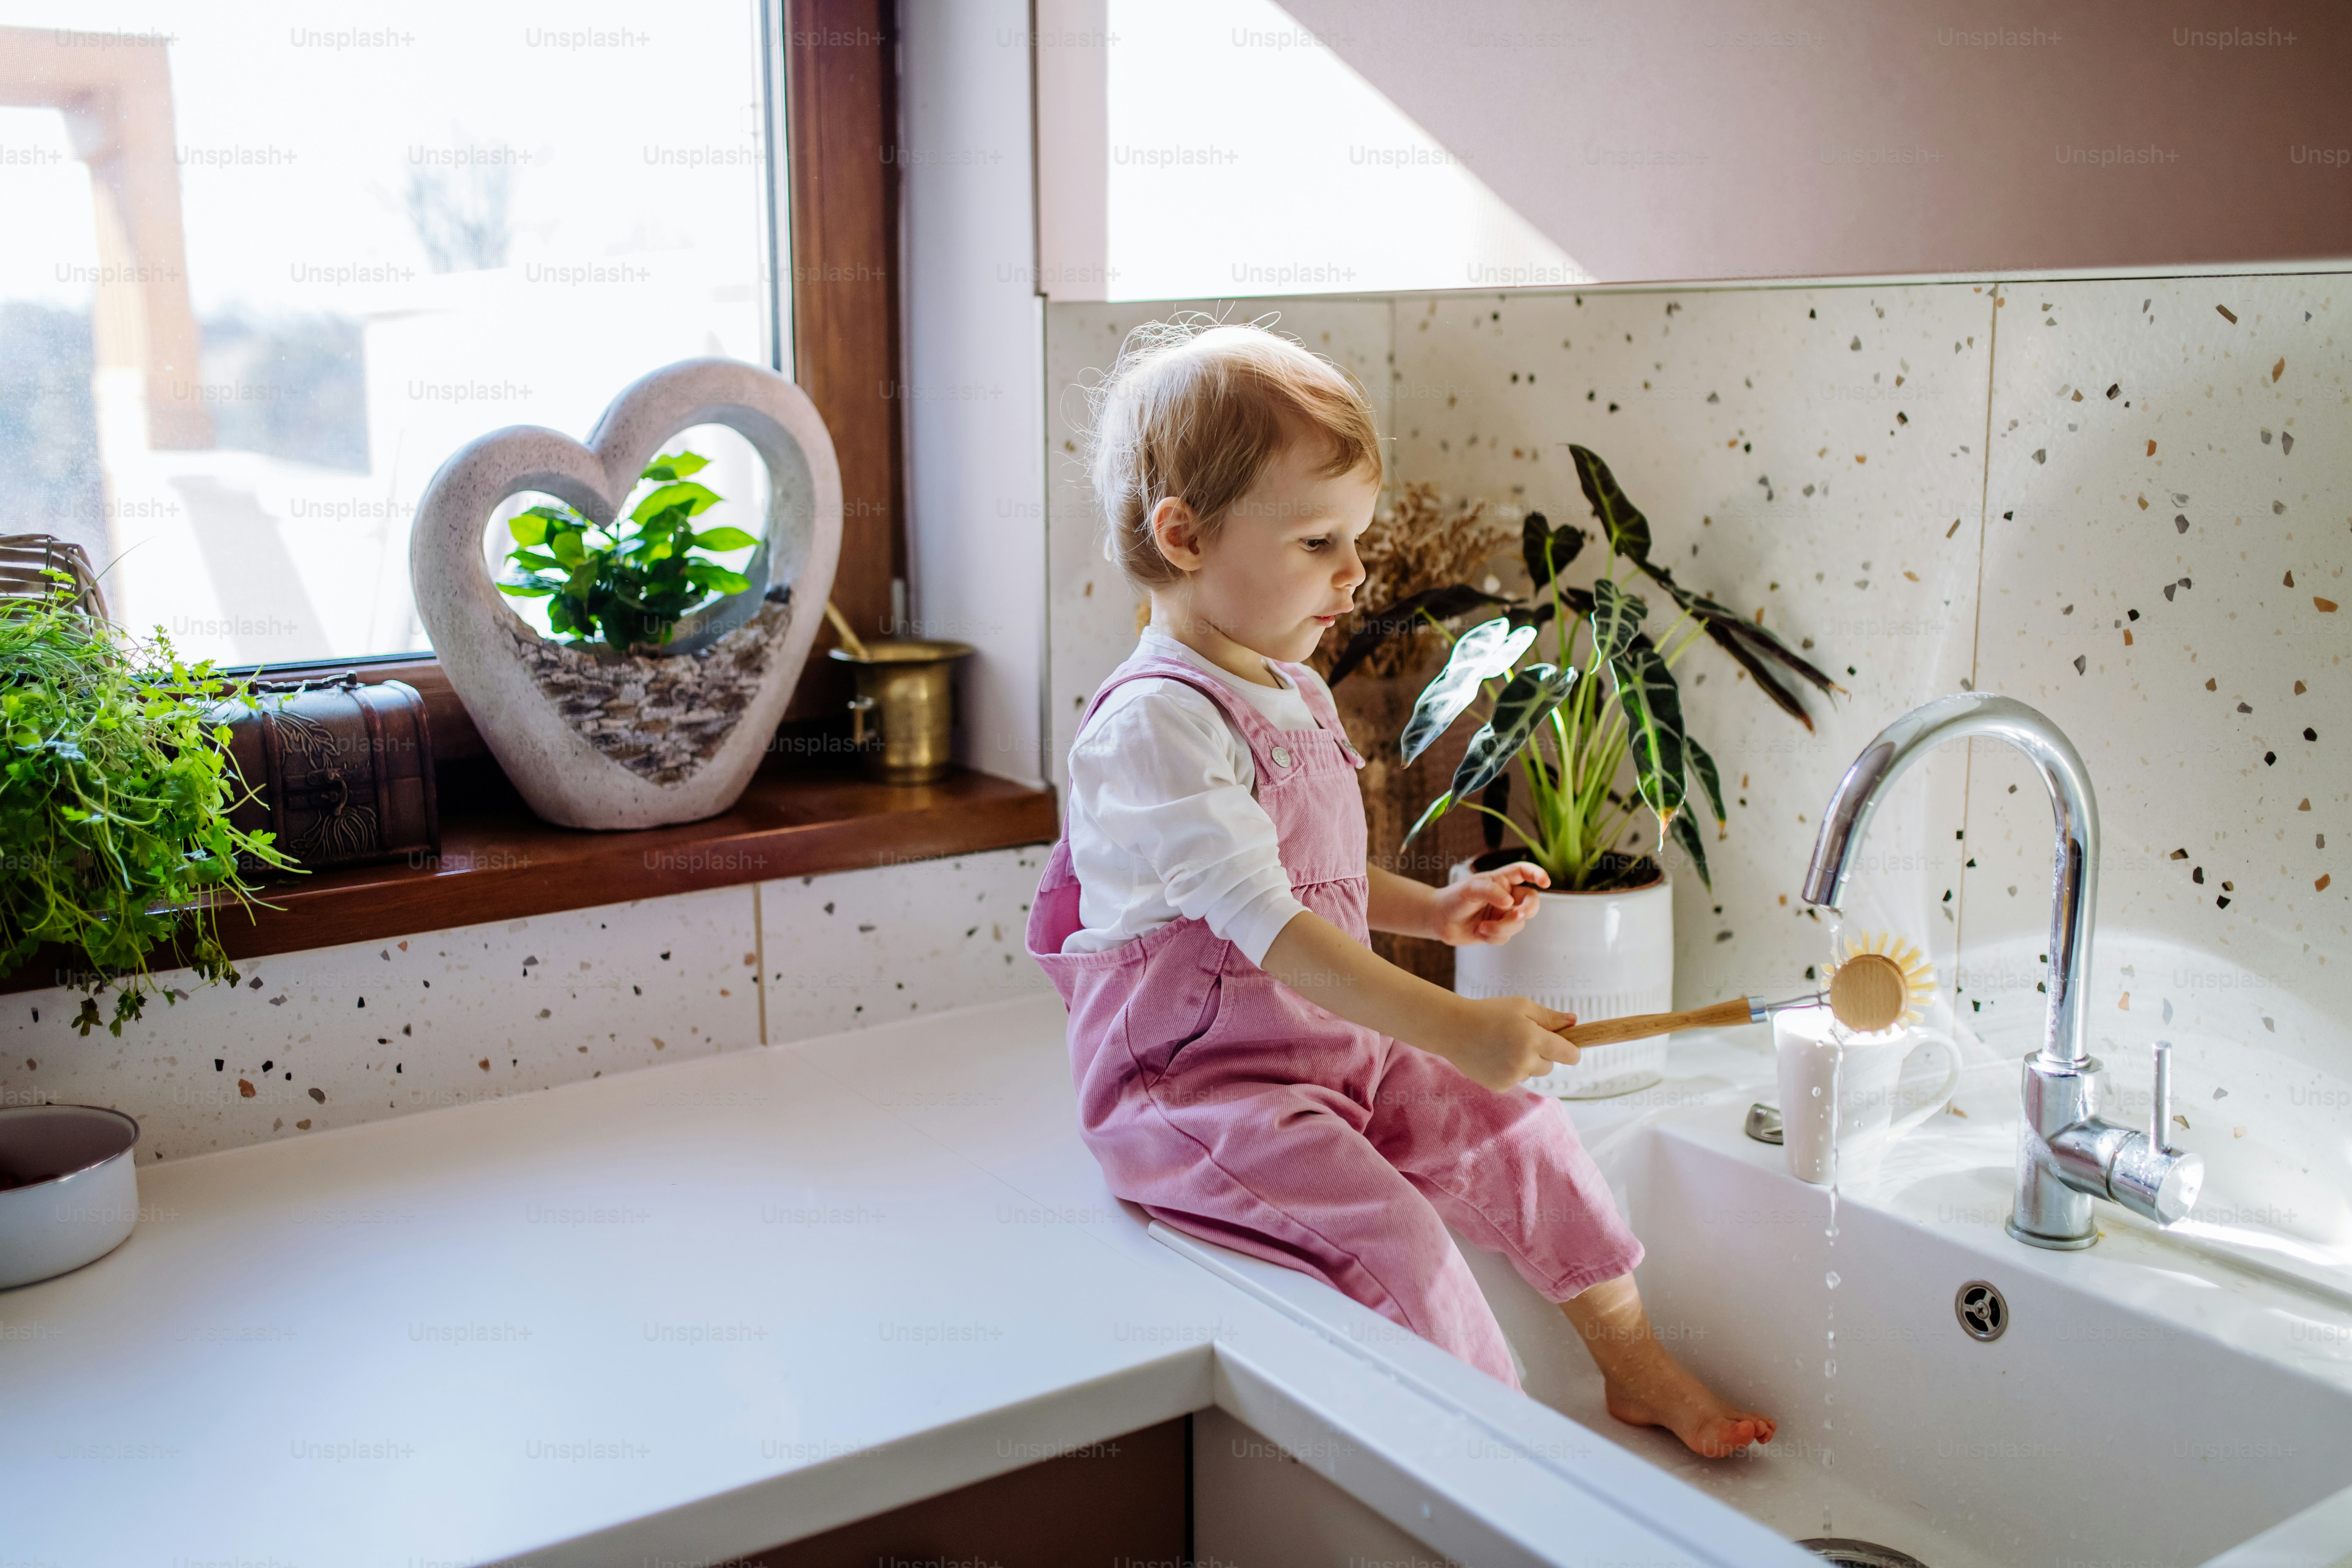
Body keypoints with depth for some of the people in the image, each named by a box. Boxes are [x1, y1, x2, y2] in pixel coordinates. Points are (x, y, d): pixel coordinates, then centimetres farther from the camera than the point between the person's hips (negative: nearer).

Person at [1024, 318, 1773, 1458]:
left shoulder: (1298, 697, 10)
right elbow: (1267, 924, -30)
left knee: (1522, 1133, 6)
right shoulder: (1154, 725, -23)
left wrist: (1433, 911, 7)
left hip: (1338, 1052, 9)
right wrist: (1454, 1030, -33)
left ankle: (1635, 1365, 22)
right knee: (1393, 1236, -23)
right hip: (1194, 1086, -9)